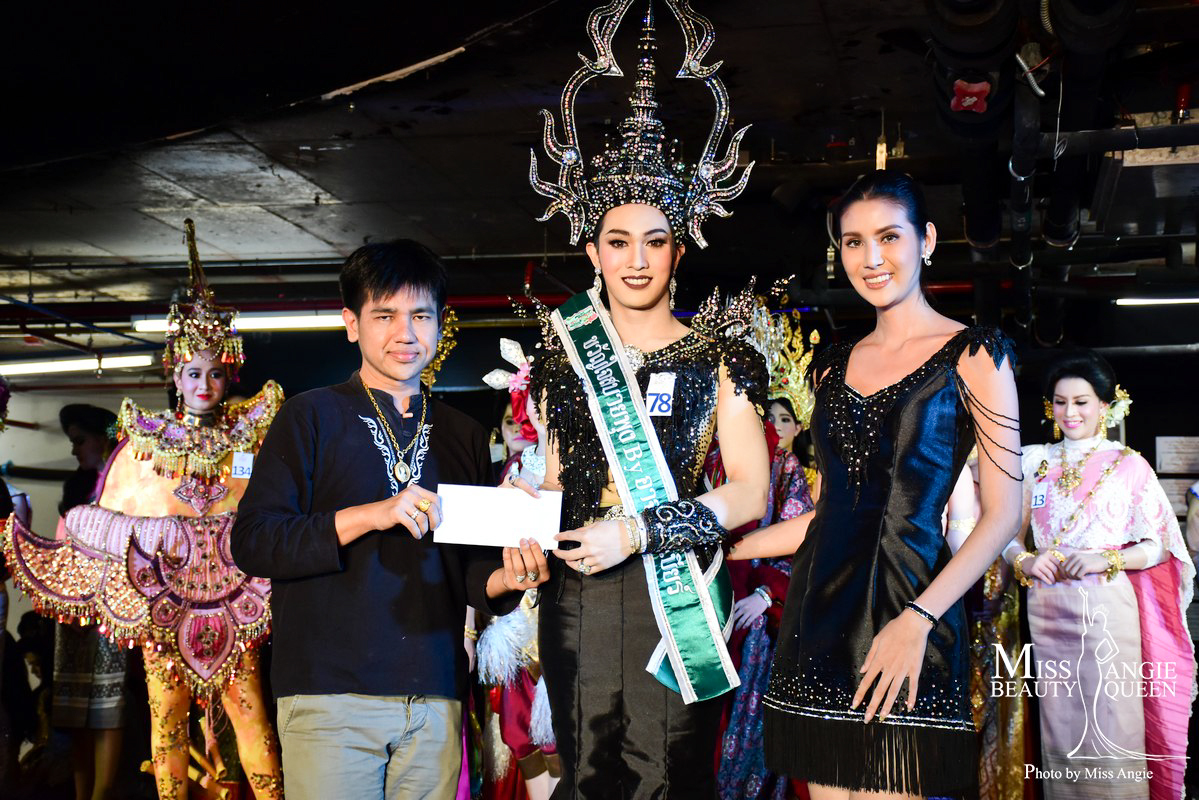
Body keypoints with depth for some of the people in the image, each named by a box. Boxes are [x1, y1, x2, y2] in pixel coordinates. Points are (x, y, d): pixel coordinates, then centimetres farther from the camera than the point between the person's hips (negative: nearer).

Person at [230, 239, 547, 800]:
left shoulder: (464, 436, 17)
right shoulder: (313, 417, 4)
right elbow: (252, 542, -6)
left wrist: (504, 579, -5)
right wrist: (367, 516, -16)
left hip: (435, 700, 4)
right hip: (331, 695, -3)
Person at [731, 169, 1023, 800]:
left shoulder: (971, 356, -1)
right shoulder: (834, 366, 15)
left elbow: (1002, 515, -6)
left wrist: (917, 620, -17)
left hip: (905, 614, -5)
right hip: (819, 609, 5)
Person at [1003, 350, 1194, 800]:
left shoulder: (1129, 466, 2)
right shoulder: (1035, 462, 11)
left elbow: (1158, 546, -1)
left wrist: (1106, 559, -15)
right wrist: (1023, 561, -8)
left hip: (1108, 610, -3)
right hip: (1047, 608, 3)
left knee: (1110, 729, -2)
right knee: (1058, 729, 8)